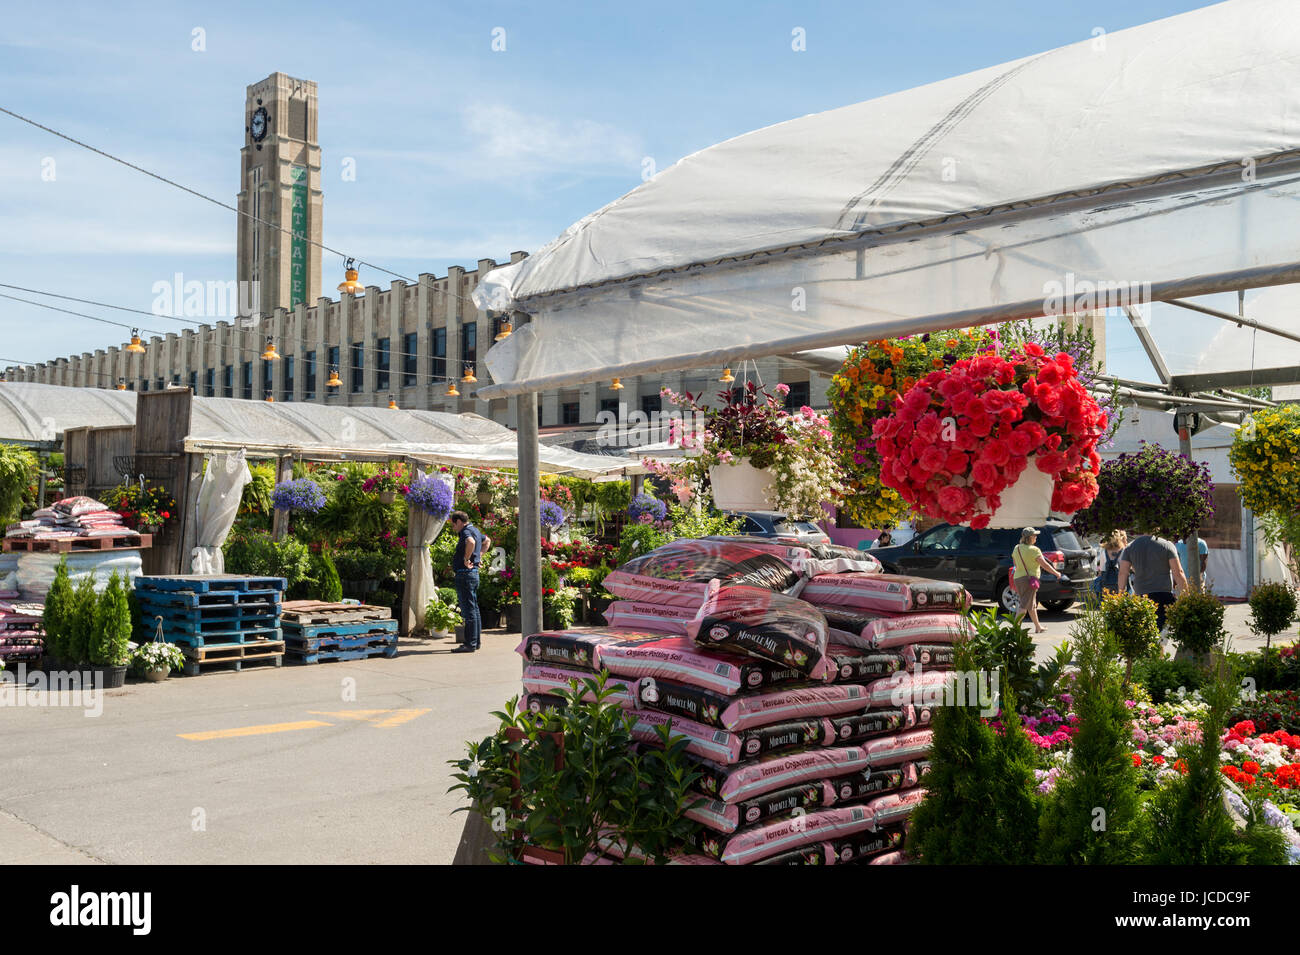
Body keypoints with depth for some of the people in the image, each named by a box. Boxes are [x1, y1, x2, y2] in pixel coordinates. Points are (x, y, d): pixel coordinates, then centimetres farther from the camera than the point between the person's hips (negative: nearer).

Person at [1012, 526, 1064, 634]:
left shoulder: (1016, 548, 7)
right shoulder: (1033, 550, -14)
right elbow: (1045, 565, -11)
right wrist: (1057, 573, 2)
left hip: (1017, 578, 8)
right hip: (1029, 579, -8)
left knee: (1032, 605, 20)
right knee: (1024, 606, -7)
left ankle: (1038, 627, 31)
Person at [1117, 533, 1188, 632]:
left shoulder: (1130, 547, 7)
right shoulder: (1167, 545, -1)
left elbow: (1123, 573, 4)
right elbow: (1178, 573, -5)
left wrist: (1121, 594, 12)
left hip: (1141, 595, 3)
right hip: (1164, 593, -3)